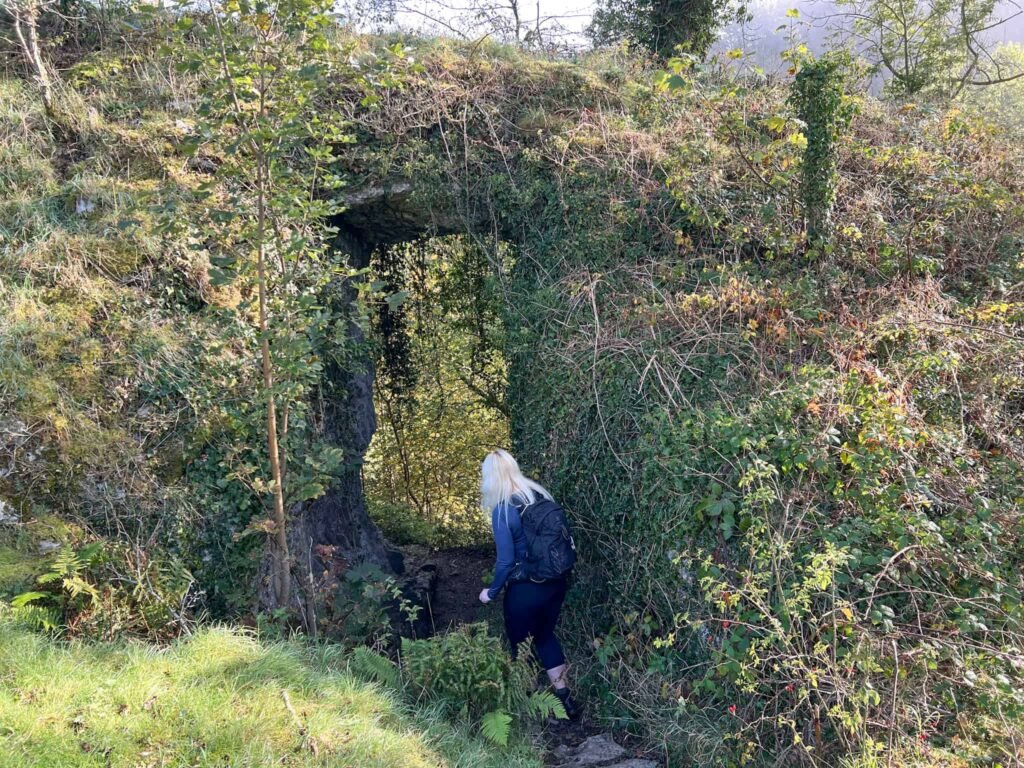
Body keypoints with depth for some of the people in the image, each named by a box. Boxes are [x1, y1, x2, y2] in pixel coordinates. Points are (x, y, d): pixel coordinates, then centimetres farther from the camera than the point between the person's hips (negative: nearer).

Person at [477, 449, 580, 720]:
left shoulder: (502, 510, -20)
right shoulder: (540, 495, -1)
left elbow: (506, 560, -18)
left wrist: (492, 592, -3)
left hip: (526, 590, -6)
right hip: (556, 582, 6)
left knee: (521, 644, 16)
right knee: (546, 635, 25)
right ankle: (565, 699, 29)